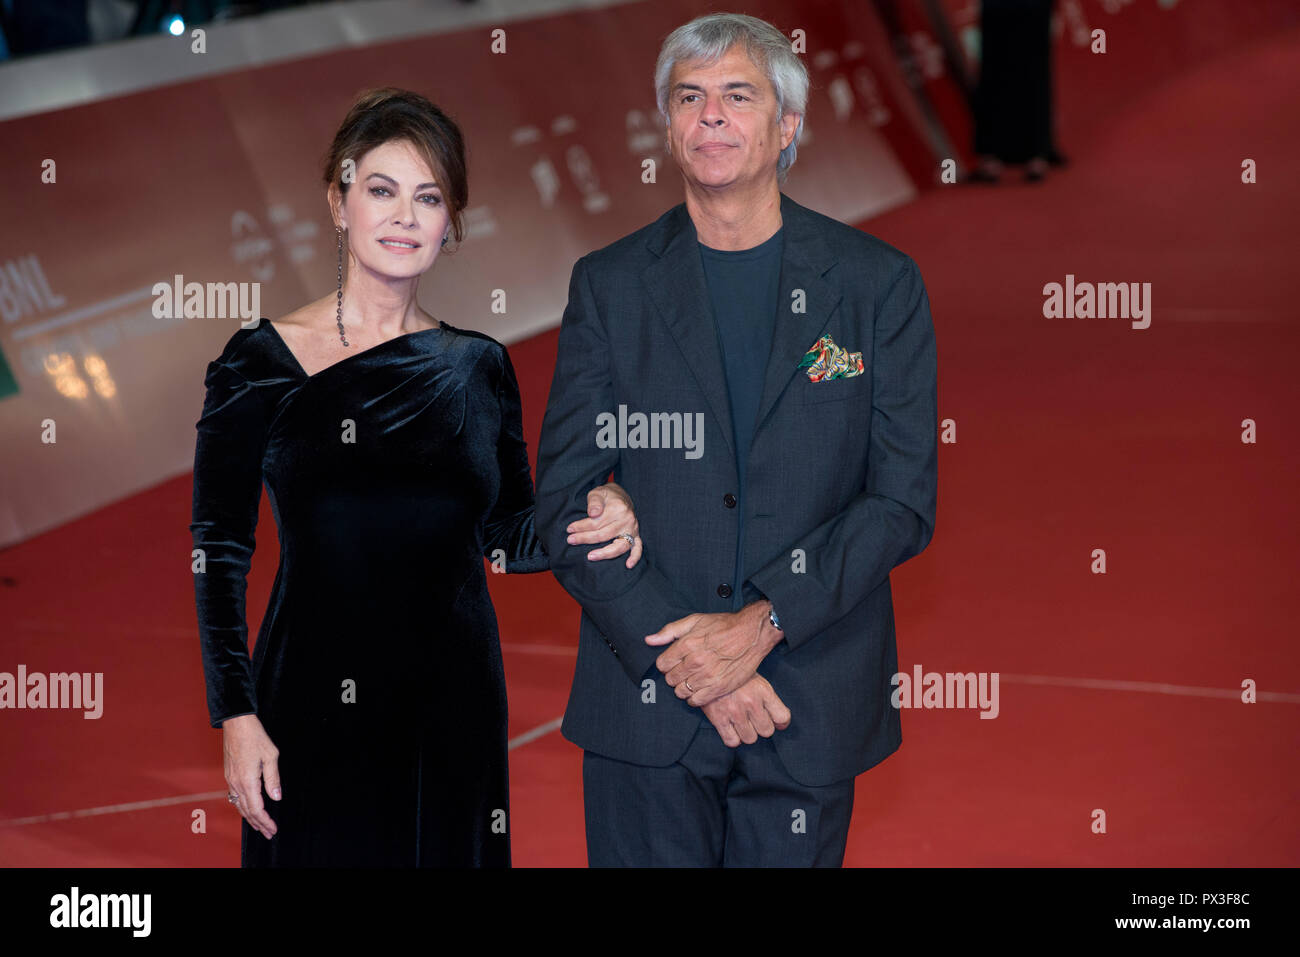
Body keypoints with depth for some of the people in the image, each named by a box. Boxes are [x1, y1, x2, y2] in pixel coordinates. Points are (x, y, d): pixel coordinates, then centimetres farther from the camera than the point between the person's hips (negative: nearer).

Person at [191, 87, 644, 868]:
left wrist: (594, 517, -7)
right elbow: (218, 551, -3)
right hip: (314, 709, -3)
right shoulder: (263, 363, -3)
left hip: (455, 710, 3)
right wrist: (237, 716, -9)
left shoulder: (479, 366, 6)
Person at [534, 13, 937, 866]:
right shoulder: (610, 284, 4)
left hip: (810, 707, 0)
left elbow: (904, 501, -2)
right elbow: (565, 500, 0)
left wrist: (762, 625, -14)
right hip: (644, 707, 1)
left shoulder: (880, 285, 2)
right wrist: (681, 654, -11)